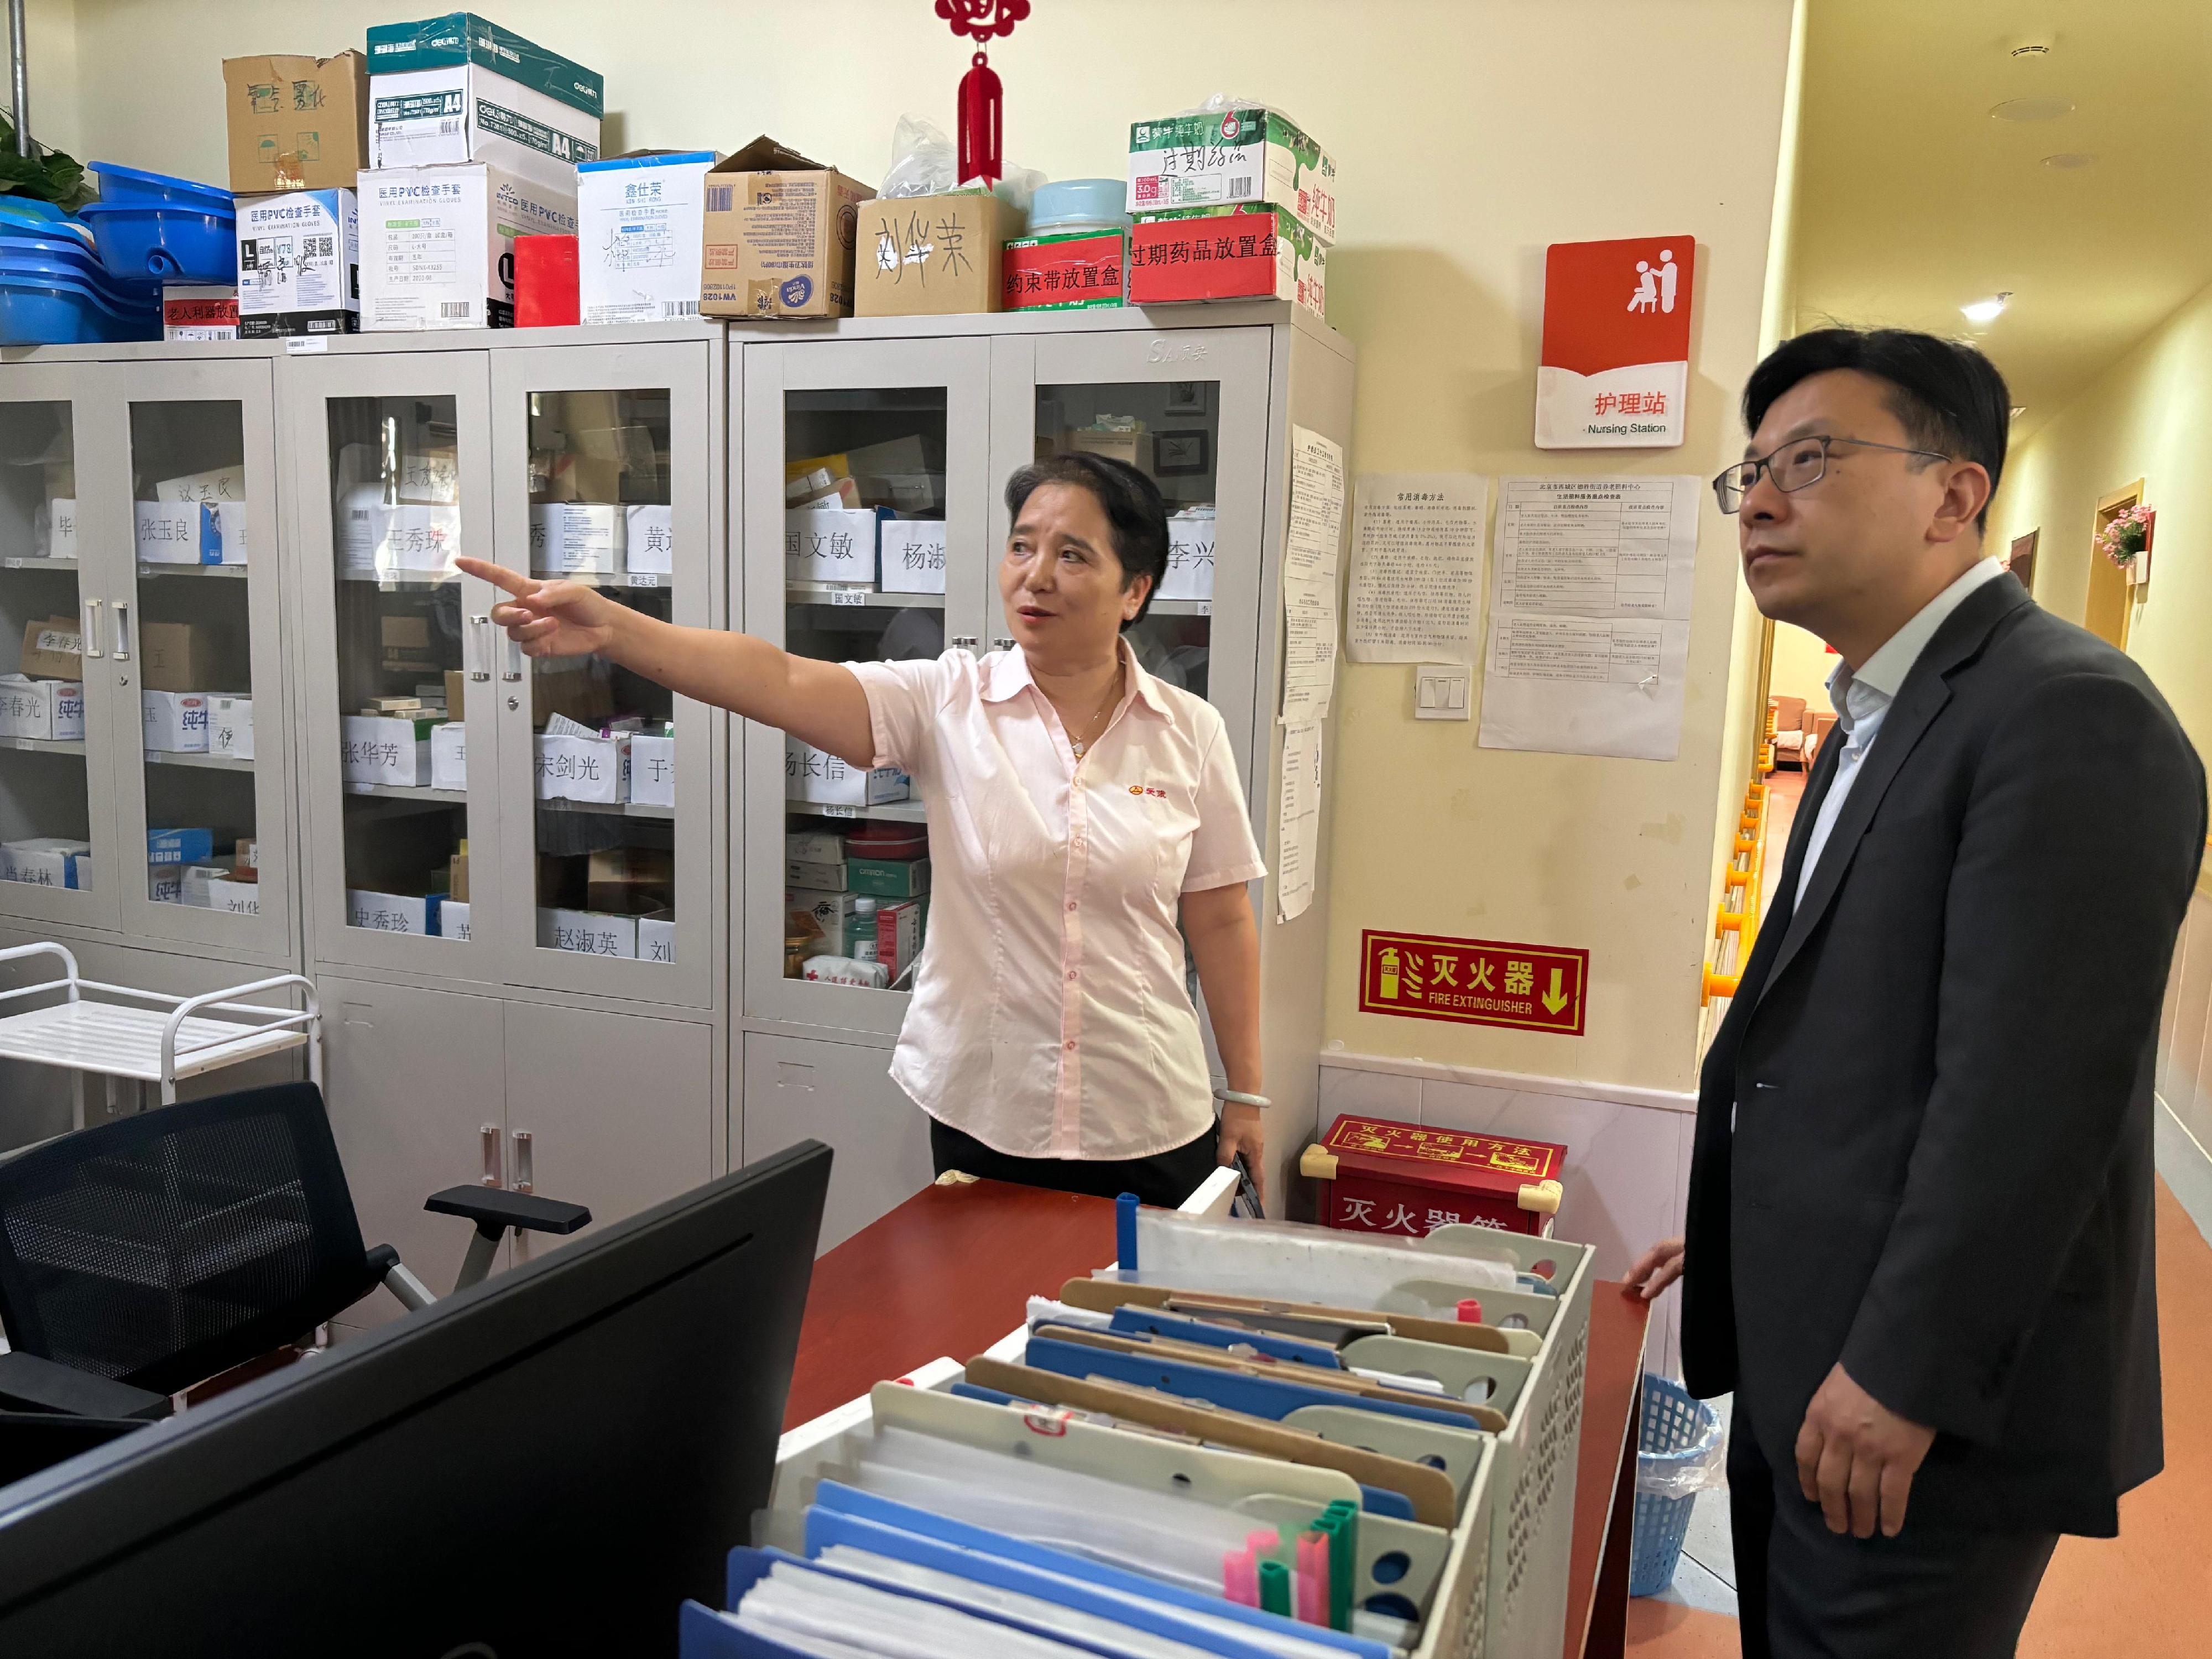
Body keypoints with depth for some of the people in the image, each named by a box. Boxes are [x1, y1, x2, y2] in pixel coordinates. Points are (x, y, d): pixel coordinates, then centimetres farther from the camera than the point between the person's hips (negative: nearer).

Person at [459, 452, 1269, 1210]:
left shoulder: (1190, 733, -3)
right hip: (981, 1119, 0)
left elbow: (1220, 920, 2)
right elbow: (781, 681, -21)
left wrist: (1244, 1095, 5)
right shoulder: (950, 700, -6)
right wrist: (609, 628, -35)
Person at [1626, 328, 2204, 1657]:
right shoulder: (1881, 718, 13)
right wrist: (1749, 1227, 19)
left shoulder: (2069, 714, -19)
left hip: (1930, 1406, -9)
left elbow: (2030, 1087, -24)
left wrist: (1905, 1378, -21)